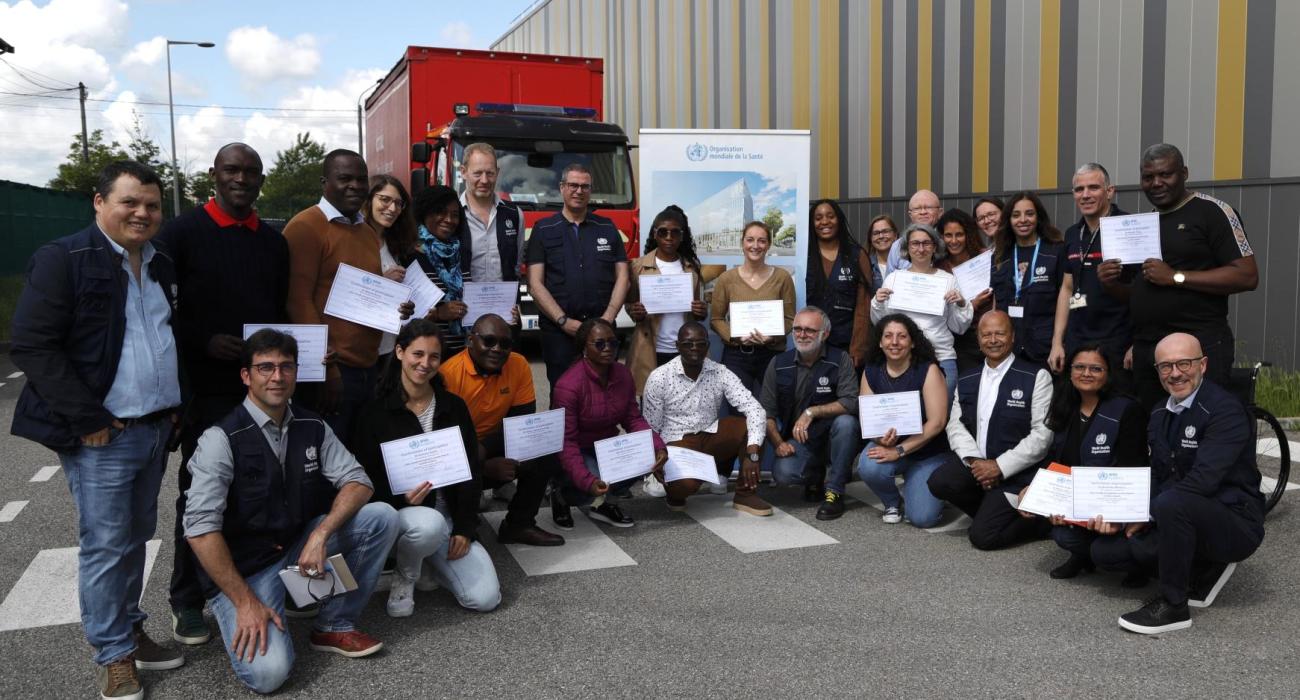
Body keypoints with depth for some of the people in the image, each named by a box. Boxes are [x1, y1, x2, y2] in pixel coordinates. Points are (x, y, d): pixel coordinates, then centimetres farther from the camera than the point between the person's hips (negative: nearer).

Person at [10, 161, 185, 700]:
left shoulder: (161, 266, 13)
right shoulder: (63, 259, -9)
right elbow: (32, 346, -14)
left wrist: (176, 404, 11)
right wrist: (86, 420, -16)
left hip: (157, 428, 7)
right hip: (103, 434, -6)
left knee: (136, 539, 15)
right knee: (106, 546, 0)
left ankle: (130, 630, 28)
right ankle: (114, 656, 12)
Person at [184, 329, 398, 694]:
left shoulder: (313, 427, 0)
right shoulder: (222, 438, -17)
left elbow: (358, 482, -2)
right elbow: (200, 528, -21)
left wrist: (321, 533, -21)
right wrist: (245, 602, -23)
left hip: (300, 548, 5)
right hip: (242, 568, -5)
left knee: (382, 517, -15)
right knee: (268, 672, -25)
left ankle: (335, 625, 1)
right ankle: (238, 623, 10)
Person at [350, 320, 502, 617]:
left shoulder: (454, 406, 4)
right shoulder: (375, 411, -6)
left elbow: (472, 470, 4)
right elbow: (367, 478, -5)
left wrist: (464, 527, -5)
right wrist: (402, 499, -25)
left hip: (448, 514, 3)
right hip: (397, 512, -3)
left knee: (486, 598, -14)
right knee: (430, 524, -41)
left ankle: (425, 564, 16)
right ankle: (403, 578, -5)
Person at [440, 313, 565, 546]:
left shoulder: (519, 365, -9)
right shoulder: (449, 373, -22)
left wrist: (484, 449, -23)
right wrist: (484, 466, -32)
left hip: (494, 451, 5)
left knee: (546, 451, -15)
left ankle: (519, 524, 0)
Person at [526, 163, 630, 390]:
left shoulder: (607, 228, 12)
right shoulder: (544, 230, 6)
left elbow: (622, 277, 8)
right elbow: (535, 284, -1)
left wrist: (607, 319, -6)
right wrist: (563, 321, -11)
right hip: (557, 329, -1)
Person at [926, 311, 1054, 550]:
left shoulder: (1036, 377, -7)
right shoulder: (967, 380, 11)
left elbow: (1042, 434, -12)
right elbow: (955, 424, 4)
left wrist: (999, 466, -17)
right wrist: (974, 459, -15)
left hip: (1015, 471, -5)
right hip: (975, 461, 5)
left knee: (983, 536, -16)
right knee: (939, 482, -24)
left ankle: (1037, 519, 12)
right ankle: (991, 512, 4)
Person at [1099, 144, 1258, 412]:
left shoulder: (1211, 210, -4)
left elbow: (1247, 275, -13)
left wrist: (1176, 277, -17)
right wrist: (1114, 285, 3)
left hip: (1199, 346, -7)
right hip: (1145, 349, 7)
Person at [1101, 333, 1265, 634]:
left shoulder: (1226, 410, -18)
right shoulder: (1159, 415, 8)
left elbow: (1203, 480, -27)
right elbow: (1156, 479, 9)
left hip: (1235, 523, -8)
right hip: (1182, 518, 8)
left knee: (1172, 502, -38)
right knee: (1105, 550, -6)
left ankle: (1173, 606, -19)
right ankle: (1203, 570, 10)